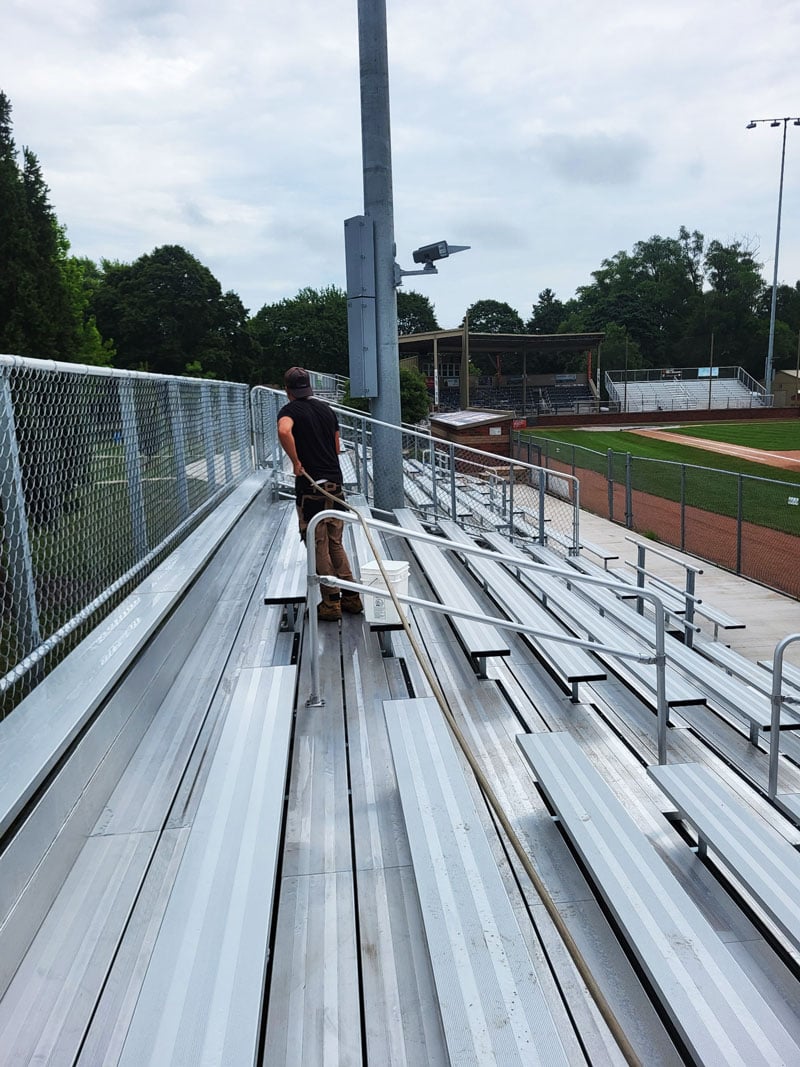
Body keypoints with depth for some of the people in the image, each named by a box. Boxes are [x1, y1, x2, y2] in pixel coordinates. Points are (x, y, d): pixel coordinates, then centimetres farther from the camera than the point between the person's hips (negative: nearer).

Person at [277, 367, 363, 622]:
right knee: (336, 544, 16)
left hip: (310, 487, -6)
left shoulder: (290, 410, -6)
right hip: (335, 484, 6)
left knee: (319, 547, 3)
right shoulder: (327, 409, 13)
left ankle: (331, 603, 9)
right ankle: (351, 598, 18)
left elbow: (284, 431, -30)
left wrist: (296, 462, -20)